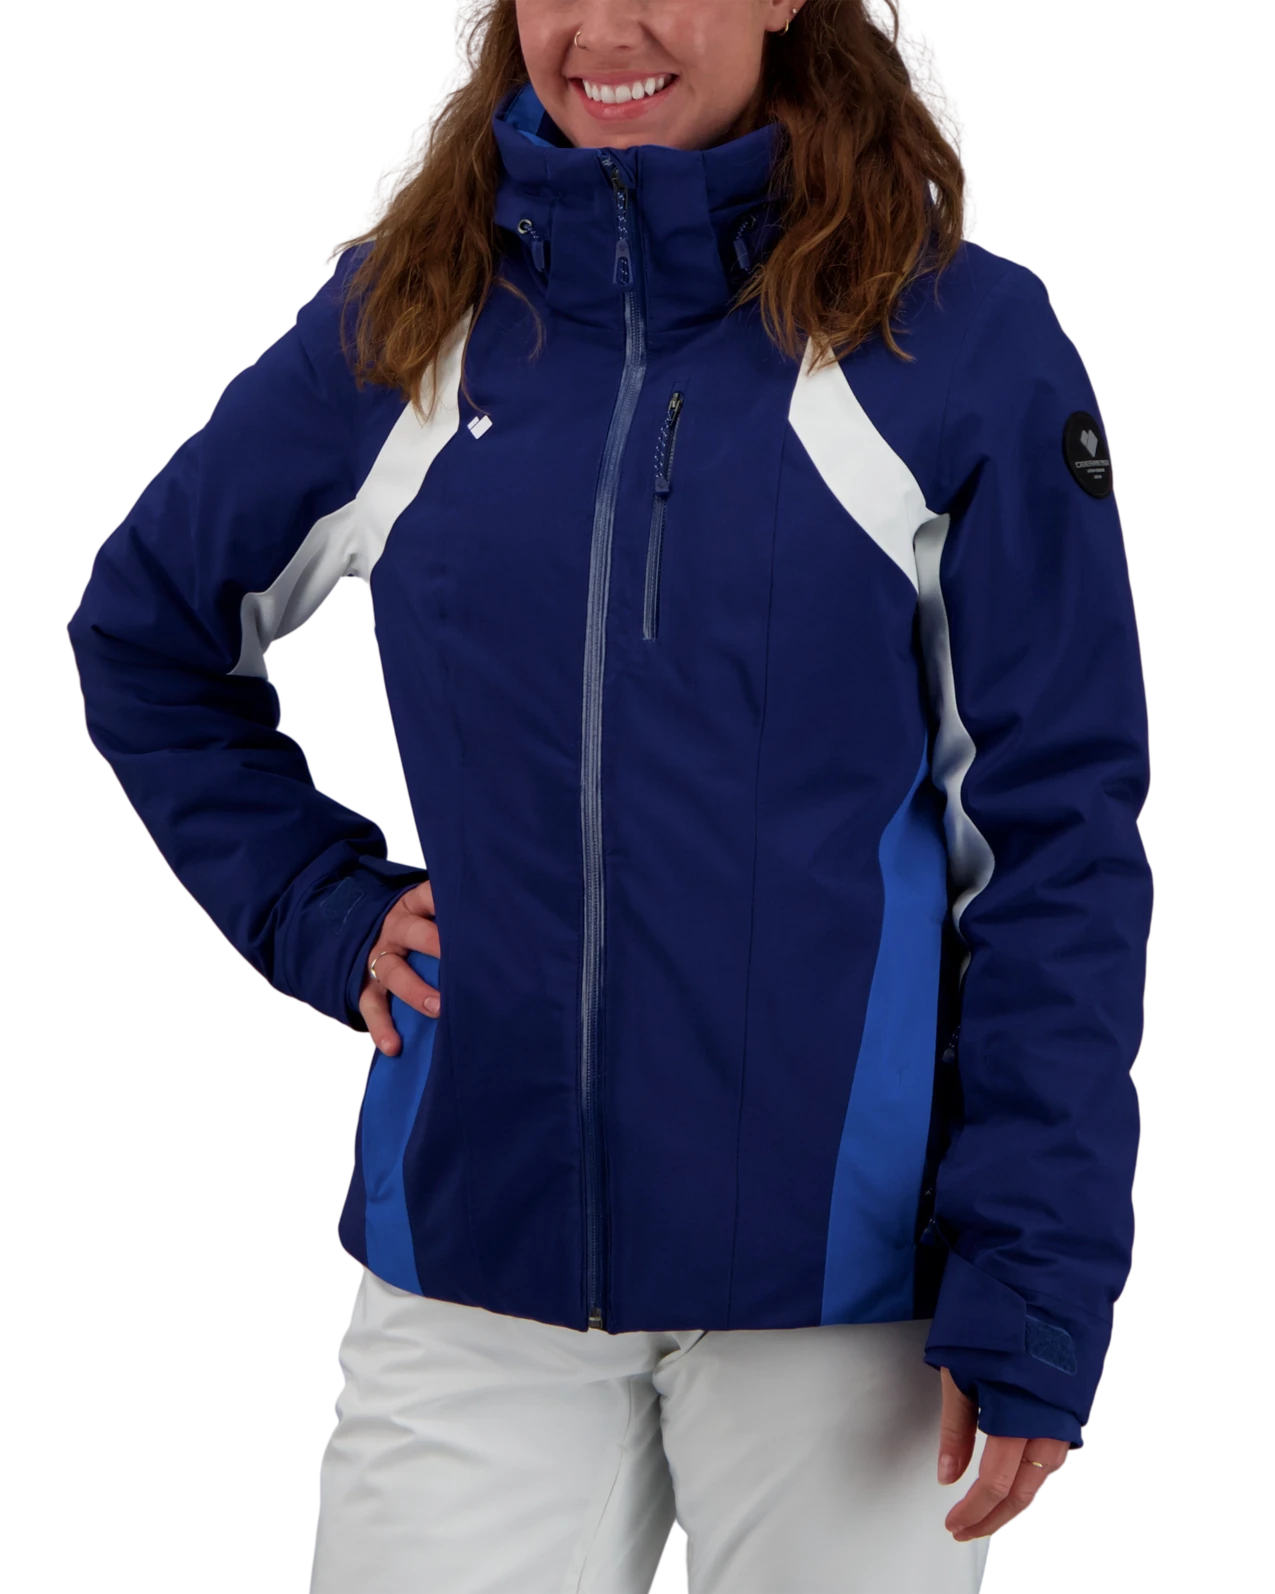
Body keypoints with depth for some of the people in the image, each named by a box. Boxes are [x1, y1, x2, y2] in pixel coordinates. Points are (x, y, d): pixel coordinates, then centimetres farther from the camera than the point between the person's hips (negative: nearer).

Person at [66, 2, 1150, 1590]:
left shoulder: (958, 335, -4)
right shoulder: (395, 327, 4)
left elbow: (1059, 840, -5)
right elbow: (140, 634, 19)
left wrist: (1033, 1293, -10)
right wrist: (318, 909, 6)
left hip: (844, 1267, -2)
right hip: (473, 1258, 2)